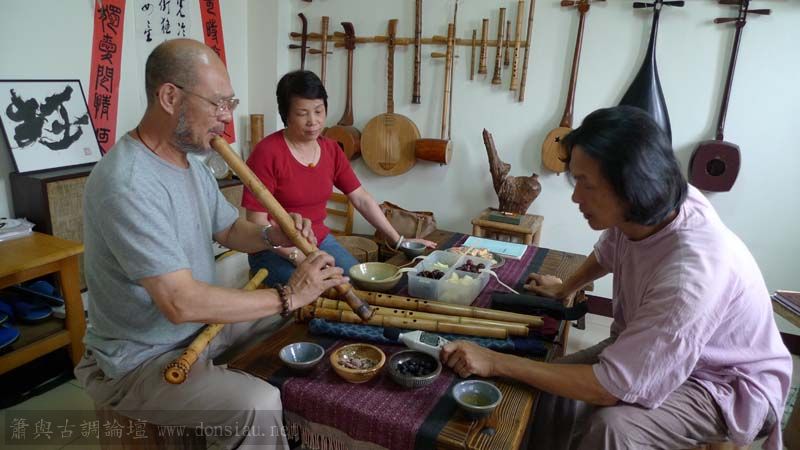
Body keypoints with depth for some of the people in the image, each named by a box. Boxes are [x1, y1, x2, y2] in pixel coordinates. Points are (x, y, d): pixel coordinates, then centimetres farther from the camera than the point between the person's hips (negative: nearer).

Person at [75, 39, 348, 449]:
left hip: (200, 326, 9)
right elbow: (181, 302, -34)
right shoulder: (127, 184, -29)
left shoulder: (191, 164, 4)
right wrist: (288, 296, -27)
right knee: (258, 405, -30)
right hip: (139, 360, -9)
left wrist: (272, 236, -9)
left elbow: (229, 229, 13)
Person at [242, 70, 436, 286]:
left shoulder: (331, 150, 3)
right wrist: (297, 255, -26)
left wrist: (398, 241, 2)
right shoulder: (267, 152, -16)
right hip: (277, 250, -5)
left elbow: (362, 199, 5)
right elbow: (257, 223, -16)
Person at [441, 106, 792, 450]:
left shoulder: (691, 271, -40)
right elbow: (608, 253, 10)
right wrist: (565, 288, 27)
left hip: (729, 385, -6)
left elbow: (611, 387, -34)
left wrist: (496, 363, -30)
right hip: (657, 349, 7)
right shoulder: (640, 211, -17)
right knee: (552, 387, -8)